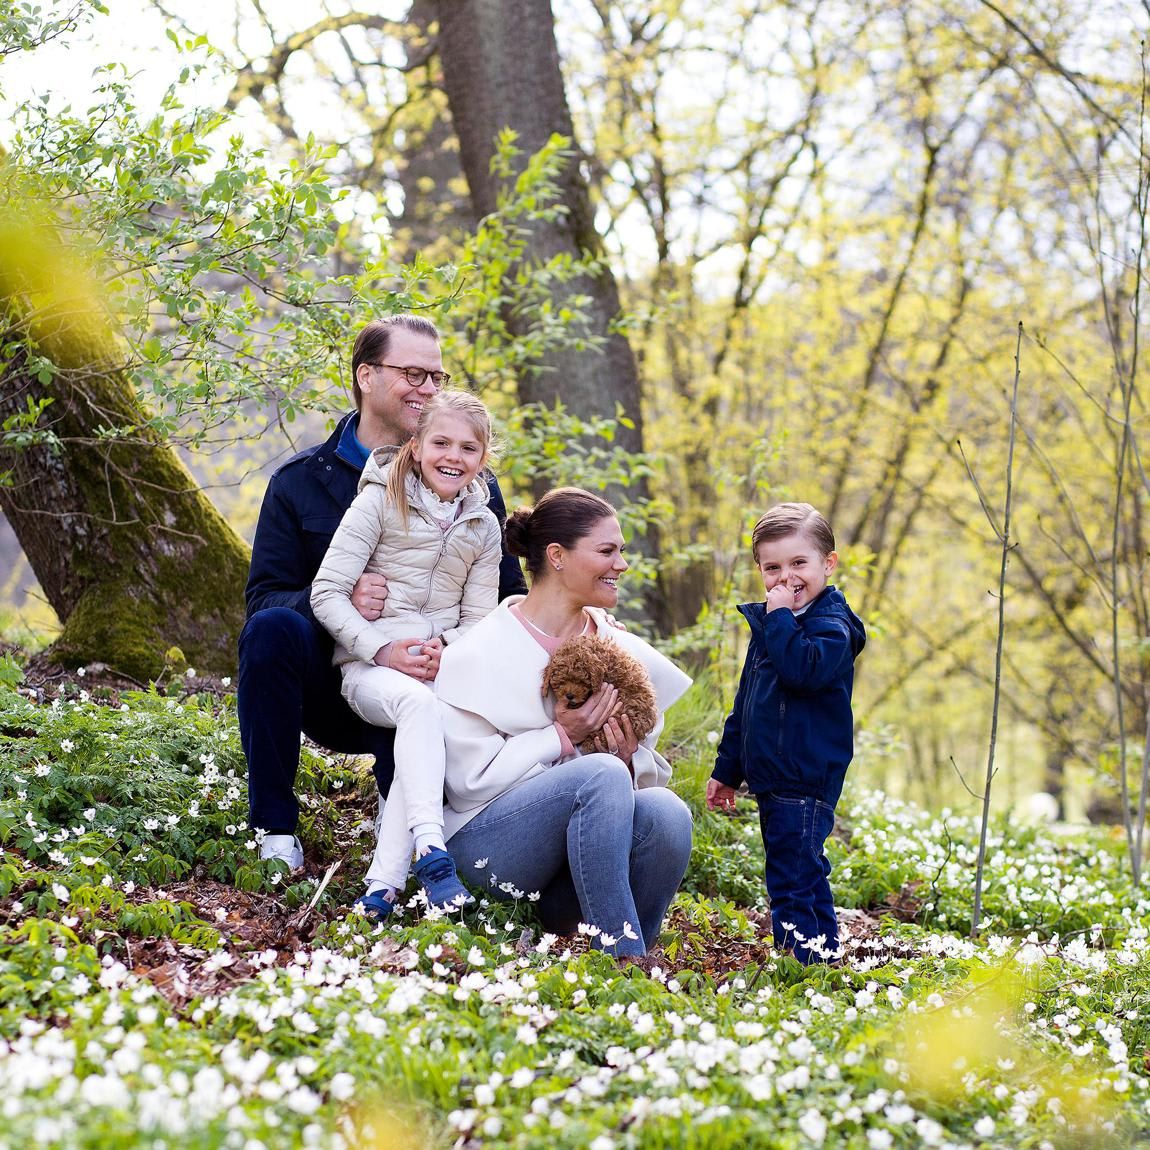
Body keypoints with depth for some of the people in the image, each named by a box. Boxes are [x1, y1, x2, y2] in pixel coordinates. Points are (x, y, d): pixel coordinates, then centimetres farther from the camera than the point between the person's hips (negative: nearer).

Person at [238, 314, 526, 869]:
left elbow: (510, 596, 2)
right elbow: (263, 597, -4)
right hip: (327, 689, 1)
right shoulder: (301, 480, 2)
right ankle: (275, 831, -20)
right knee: (272, 629, -31)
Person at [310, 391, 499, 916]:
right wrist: (383, 650, -16)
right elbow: (327, 592, -5)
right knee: (417, 702, -37)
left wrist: (446, 648, -11)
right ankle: (430, 852, -49)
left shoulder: (483, 527, 14)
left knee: (428, 730, -32)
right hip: (371, 668, -3)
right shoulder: (381, 501, 0)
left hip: (443, 670, 3)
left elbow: (479, 618, 13)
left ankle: (383, 883, -37)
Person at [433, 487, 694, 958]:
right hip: (488, 841, -4)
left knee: (667, 811, -29)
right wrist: (563, 737, -16)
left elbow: (652, 773, 12)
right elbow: (470, 778, -12)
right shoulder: (481, 654, -6)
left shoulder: (622, 652, 9)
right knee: (601, 774, -33)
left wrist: (630, 760, -12)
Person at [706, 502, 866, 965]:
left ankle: (804, 960, -13)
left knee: (792, 880, -13)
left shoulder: (831, 626, -9)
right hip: (772, 780, 9)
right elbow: (745, 706, 23)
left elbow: (804, 669, -31)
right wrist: (726, 770, 25)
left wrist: (780, 618, -21)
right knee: (806, 874, 15)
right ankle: (824, 956, 23)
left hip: (806, 782, -9)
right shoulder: (768, 626, 17)